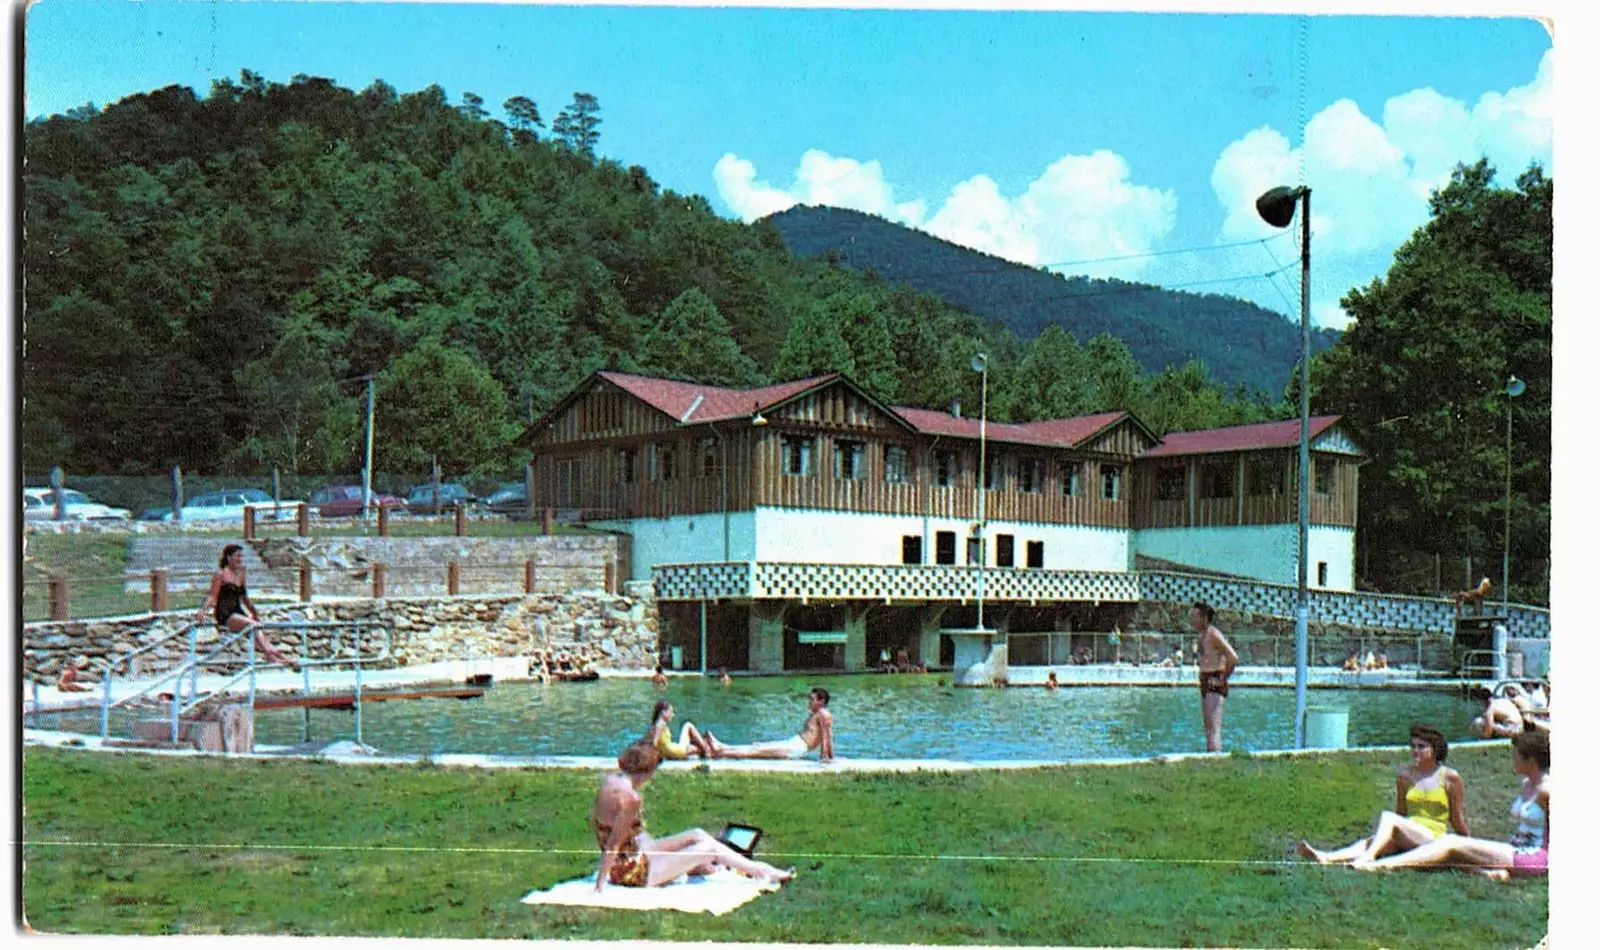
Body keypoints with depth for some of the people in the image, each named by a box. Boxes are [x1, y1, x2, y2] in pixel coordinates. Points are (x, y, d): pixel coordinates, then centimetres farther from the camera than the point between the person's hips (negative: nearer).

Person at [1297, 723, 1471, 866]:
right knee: (1372, 840, -29)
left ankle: (1368, 857, -53)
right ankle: (1326, 858, -54)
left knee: (1387, 816, -30)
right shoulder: (1405, 776, 13)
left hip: (1435, 839, -4)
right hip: (1406, 842, 4)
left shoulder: (1450, 778, 2)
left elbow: (1457, 819, 9)